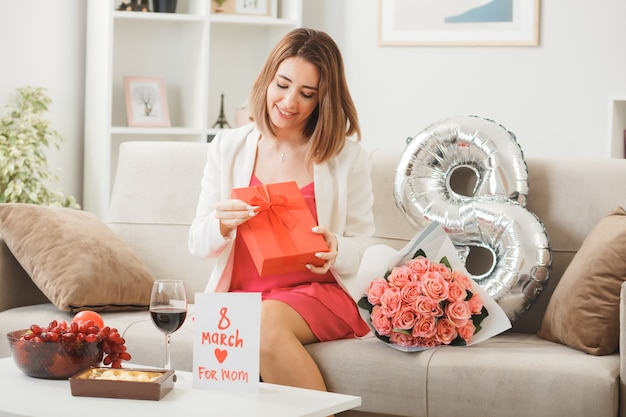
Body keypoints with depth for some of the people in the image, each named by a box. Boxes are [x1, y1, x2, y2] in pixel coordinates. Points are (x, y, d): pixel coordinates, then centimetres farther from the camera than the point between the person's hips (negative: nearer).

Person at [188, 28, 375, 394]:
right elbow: (199, 245, 8)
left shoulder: (348, 156, 4)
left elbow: (363, 247, 6)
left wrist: (336, 251, -18)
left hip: (319, 293, -2)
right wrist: (222, 225, -16)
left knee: (267, 321, -34)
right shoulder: (228, 147, 8)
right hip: (239, 293, 2)